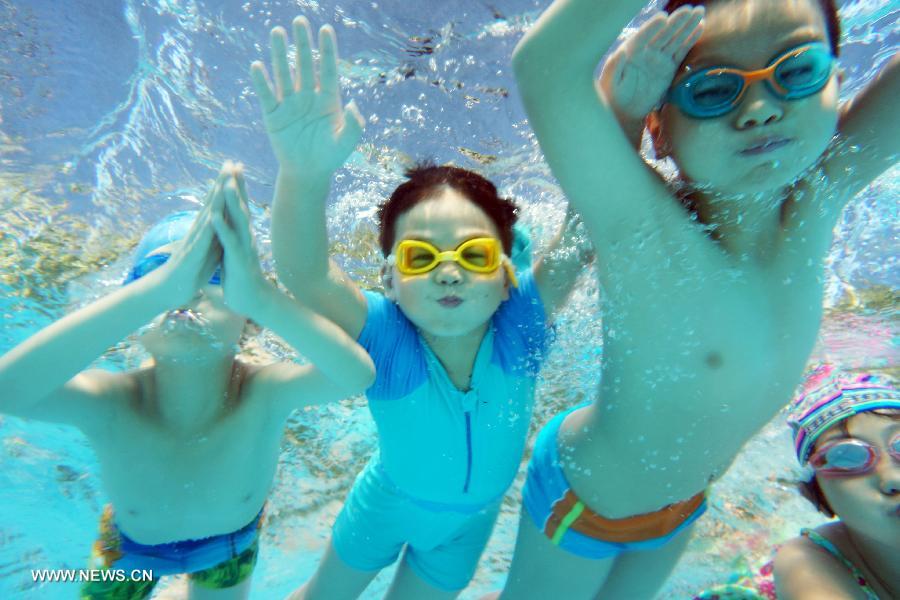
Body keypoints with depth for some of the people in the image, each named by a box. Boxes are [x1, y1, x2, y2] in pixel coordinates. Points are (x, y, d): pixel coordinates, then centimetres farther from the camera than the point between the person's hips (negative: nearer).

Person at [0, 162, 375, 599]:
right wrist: (162, 283, -66)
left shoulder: (264, 394, -37)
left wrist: (260, 295, -67)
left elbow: (358, 375, -55)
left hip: (231, 540, 1)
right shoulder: (111, 404, -36)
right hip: (131, 547, 0)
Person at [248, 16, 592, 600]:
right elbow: (304, 273, -52)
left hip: (473, 516, 1)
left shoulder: (520, 322, -32)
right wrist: (305, 174, -70)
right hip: (389, 501, 0)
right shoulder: (383, 335, -36)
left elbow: (584, 235, -40)